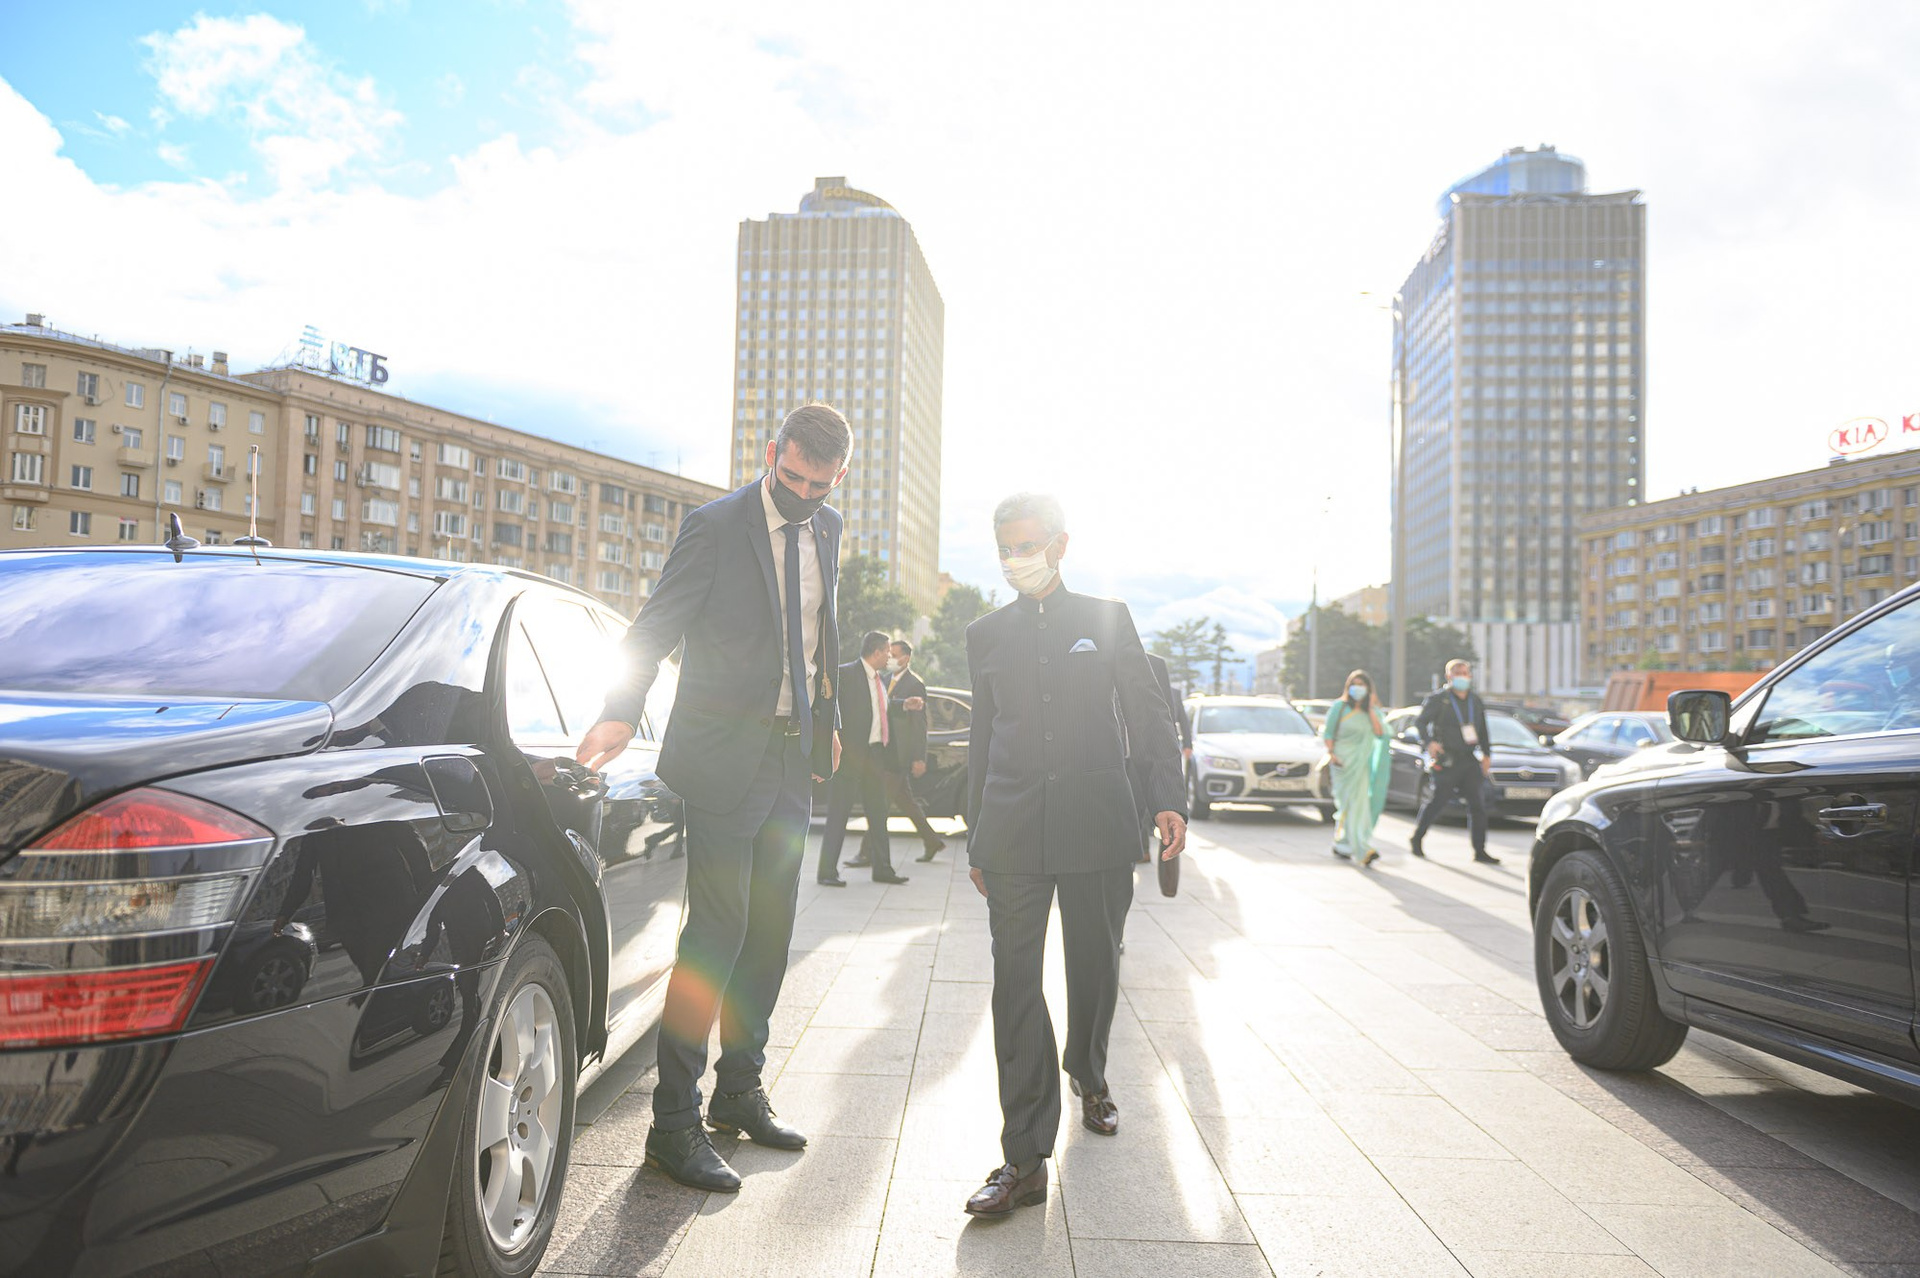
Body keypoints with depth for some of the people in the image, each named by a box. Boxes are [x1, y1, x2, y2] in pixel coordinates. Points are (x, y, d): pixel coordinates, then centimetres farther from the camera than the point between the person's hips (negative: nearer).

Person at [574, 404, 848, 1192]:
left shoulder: (826, 530, 10)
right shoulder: (716, 526, -10)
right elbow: (656, 626, -14)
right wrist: (622, 712, -28)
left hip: (793, 756, 7)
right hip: (727, 757, -7)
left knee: (770, 930, 13)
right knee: (716, 932, -7)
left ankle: (739, 1091, 29)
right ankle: (674, 1124, 4)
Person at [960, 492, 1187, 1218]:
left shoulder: (1107, 618, 7)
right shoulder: (986, 635, 12)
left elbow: (1147, 712, 6)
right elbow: (982, 740, 15)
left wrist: (1168, 799, -6)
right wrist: (976, 841, 15)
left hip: (1097, 828, 0)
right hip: (1013, 833, 1)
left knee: (1095, 967, 11)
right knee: (1015, 982, -5)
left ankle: (1088, 1074, 42)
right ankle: (1025, 1158, -2)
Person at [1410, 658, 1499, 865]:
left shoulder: (1476, 702, 16)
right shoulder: (1438, 700, -2)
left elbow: (1482, 731, 25)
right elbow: (1420, 722, -9)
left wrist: (1486, 754, 17)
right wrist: (1429, 742, -25)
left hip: (1469, 760, 5)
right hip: (1446, 761, -5)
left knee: (1478, 805, 1)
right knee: (1437, 802, -4)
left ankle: (1480, 851, 6)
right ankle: (1416, 841, 13)